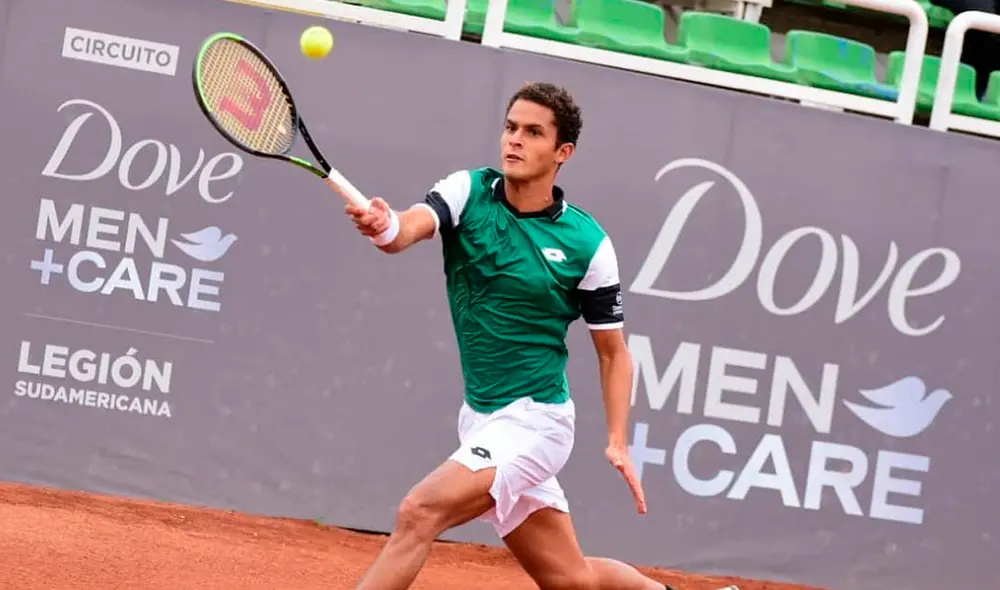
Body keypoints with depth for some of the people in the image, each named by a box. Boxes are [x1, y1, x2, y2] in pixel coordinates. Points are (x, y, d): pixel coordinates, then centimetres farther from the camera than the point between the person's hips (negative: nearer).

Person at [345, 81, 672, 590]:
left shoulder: (587, 244, -9)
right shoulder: (468, 193, -3)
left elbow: (613, 352, 1)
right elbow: (413, 226, -24)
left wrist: (618, 442, -10)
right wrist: (387, 227, -48)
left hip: (533, 421, -5)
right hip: (480, 418, 5)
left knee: (418, 514, -22)